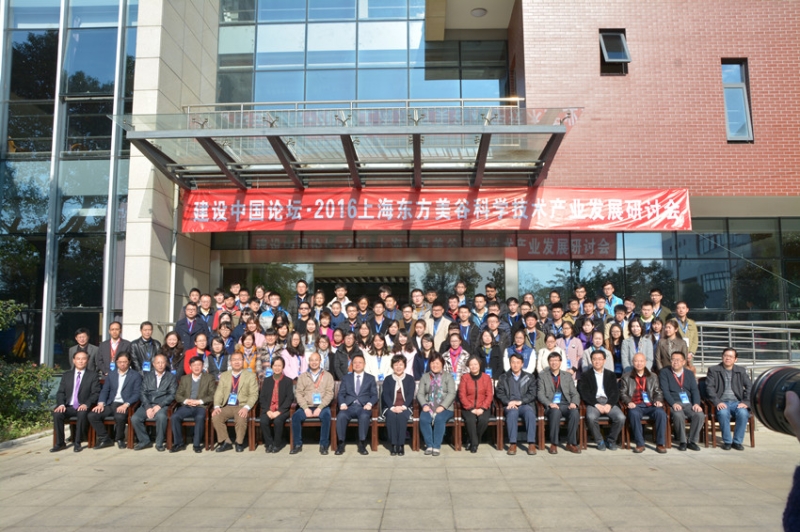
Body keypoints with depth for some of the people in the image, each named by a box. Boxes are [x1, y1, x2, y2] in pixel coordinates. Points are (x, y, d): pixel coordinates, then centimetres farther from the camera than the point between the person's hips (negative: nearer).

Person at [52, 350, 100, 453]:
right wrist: (61, 404, -10)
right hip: (68, 406, 3)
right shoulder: (66, 375, 16)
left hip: (83, 407, -3)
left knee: (82, 414, -35)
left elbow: (96, 393, -2)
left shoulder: (93, 375, 6)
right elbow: (60, 392, 10)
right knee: (57, 413, -27)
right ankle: (60, 443, -13)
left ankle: (77, 443, -21)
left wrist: (86, 404, -19)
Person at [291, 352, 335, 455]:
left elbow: (329, 393, -1)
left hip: (322, 406, -2)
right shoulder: (303, 376, 14)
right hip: (306, 407, 2)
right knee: (296, 416, -26)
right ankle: (298, 444, -10)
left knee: (326, 415, -33)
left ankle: (323, 445, -20)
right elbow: (298, 393, 5)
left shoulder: (328, 375, 9)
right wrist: (305, 408, -10)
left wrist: (320, 408, -14)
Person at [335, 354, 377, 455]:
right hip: (348, 406, 1)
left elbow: (374, 395, 9)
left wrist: (369, 404, -13)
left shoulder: (370, 378, 17)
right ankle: (341, 444, -20)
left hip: (363, 407, -1)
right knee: (341, 416, -33)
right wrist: (342, 404, -10)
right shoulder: (346, 378, 20)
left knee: (364, 416, -36)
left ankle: (362, 444, -24)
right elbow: (341, 394, 11)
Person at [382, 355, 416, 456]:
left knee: (401, 415, -34)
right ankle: (393, 445, -29)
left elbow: (411, 395, -1)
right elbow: (385, 395, 0)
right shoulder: (388, 379, 12)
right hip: (390, 408, 1)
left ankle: (401, 445, -28)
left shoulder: (410, 379, 11)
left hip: (404, 408, -1)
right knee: (391, 415, -33)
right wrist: (392, 407, -18)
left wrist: (403, 407, -18)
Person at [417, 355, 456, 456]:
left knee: (439, 419, -33)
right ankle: (429, 445, -19)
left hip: (445, 408, -2)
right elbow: (420, 393, 9)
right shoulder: (425, 377, 17)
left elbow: (451, 393, -2)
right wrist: (424, 405, -10)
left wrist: (442, 406, -15)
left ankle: (437, 446, -23)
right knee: (423, 419, -29)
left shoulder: (448, 376, 10)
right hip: (429, 407, 2)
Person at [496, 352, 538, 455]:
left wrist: (520, 401, -10)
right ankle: (512, 444, -35)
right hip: (510, 405, 0)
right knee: (512, 413, -35)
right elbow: (500, 393, 8)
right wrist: (509, 402, -11)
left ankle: (532, 444, -32)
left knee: (530, 413, -34)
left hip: (526, 405, 1)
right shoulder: (503, 378, 19)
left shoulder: (529, 377, 18)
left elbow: (532, 394, 6)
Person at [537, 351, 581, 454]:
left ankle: (571, 443, -19)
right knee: (556, 411, -37)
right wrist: (550, 403, -16)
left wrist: (574, 403, -8)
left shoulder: (567, 376, 20)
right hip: (551, 406, -2)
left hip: (566, 405, 2)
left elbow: (575, 393, 14)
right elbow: (540, 394, 3)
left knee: (575, 412, -31)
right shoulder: (542, 376, 13)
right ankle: (554, 444, -25)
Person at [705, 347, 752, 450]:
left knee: (743, 413, -31)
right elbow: (709, 387, -1)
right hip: (722, 402, -2)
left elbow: (749, 387, 7)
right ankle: (727, 441, -17)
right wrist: (717, 402, -16)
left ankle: (737, 441, -14)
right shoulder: (713, 370, 9)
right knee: (723, 413, -35)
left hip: (737, 402, 2)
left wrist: (746, 402, -10)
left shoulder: (741, 371, 16)